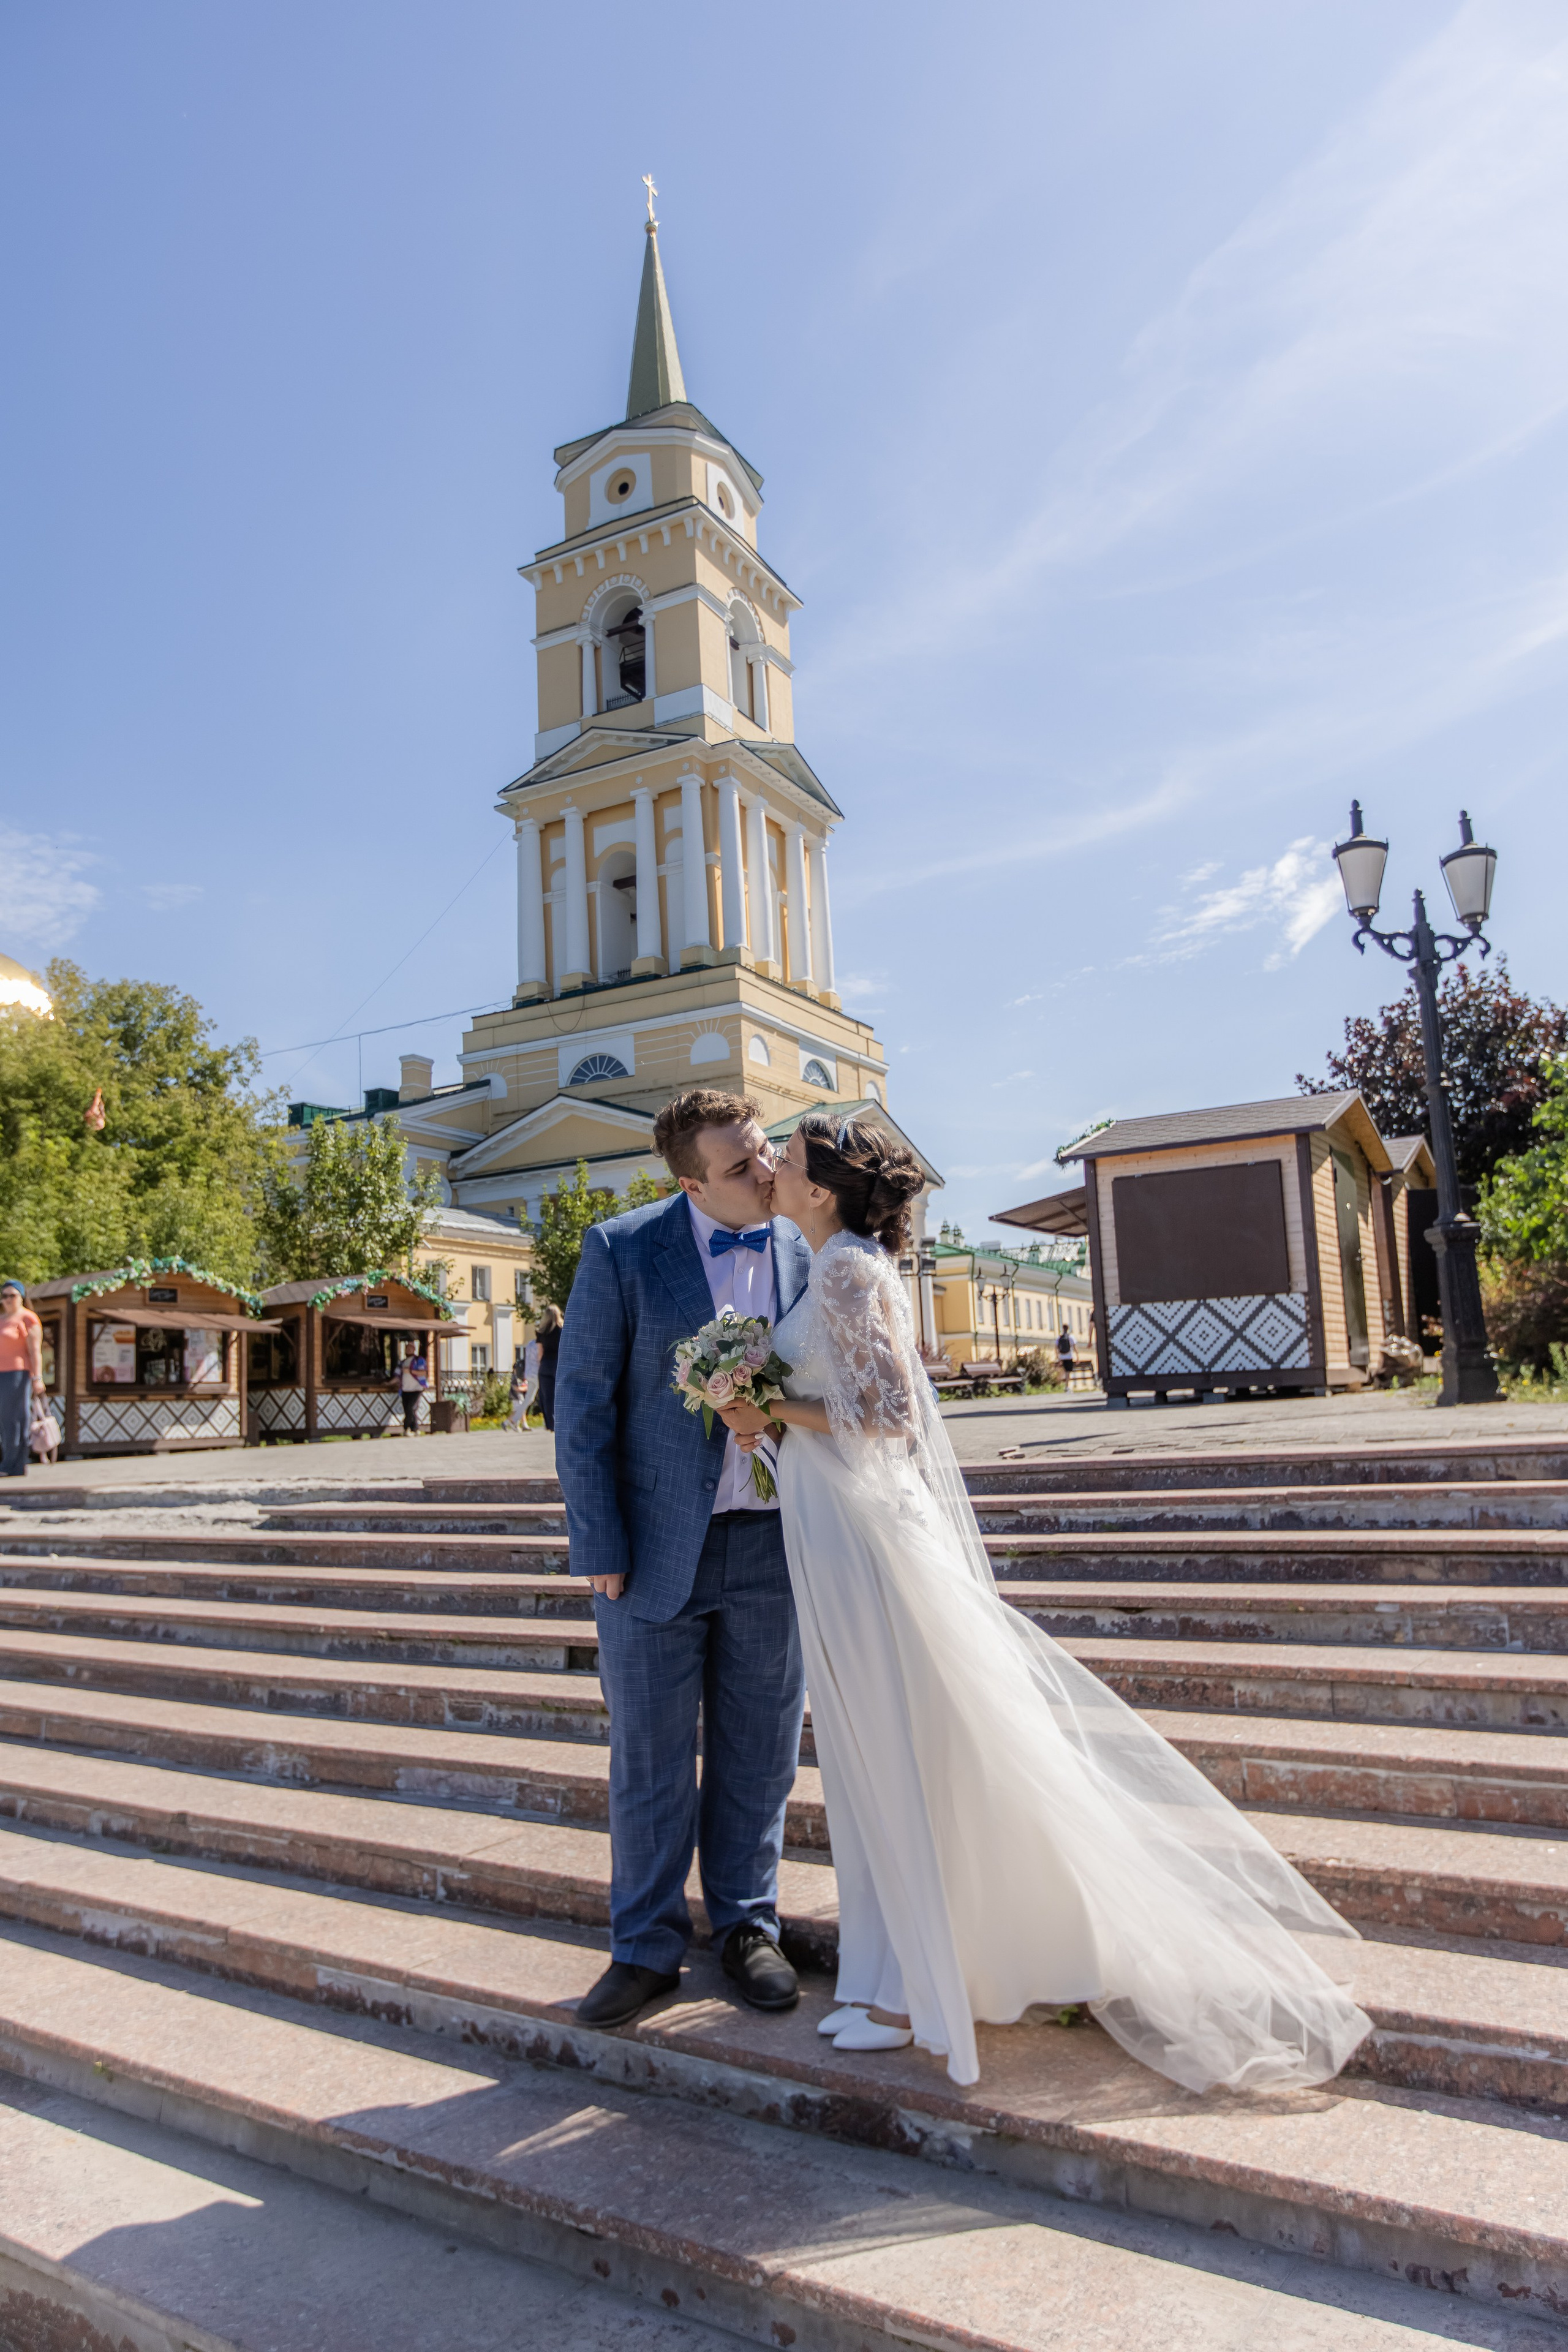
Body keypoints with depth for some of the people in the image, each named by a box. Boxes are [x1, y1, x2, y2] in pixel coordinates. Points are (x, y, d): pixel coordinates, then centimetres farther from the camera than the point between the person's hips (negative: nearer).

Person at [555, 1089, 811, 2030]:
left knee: (759, 1750, 14)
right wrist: (599, 1547, -8)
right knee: (649, 1758, 10)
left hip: (774, 1541, 2)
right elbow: (585, 1404, -7)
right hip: (658, 1543, -2)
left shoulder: (809, 1252, -1)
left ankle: (747, 1926, 34)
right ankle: (646, 1948, 29)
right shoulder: (621, 1250, -9)